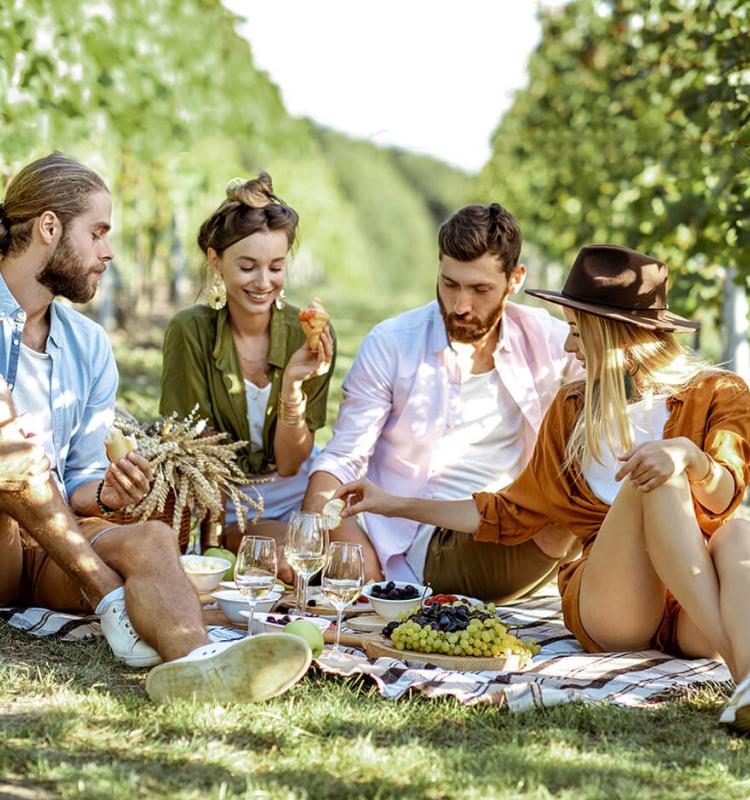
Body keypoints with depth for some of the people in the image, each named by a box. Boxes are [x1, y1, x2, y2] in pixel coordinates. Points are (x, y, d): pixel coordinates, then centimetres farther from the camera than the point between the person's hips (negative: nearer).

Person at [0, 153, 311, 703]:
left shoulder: (90, 345, 15)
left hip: (55, 551, 4)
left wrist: (104, 496, -9)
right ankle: (115, 603, -21)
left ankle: (195, 663, -60)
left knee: (151, 540, -28)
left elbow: (79, 480, 14)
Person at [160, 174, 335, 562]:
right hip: (220, 500, -3)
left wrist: (292, 385, -21)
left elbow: (289, 464, -5)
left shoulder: (309, 335, -6)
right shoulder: (190, 331, -11)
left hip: (293, 495, 3)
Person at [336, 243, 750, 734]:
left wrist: (687, 454, -34)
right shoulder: (573, 409, 19)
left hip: (695, 619, -1)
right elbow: (510, 516, 27)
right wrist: (398, 506, 27)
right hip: (607, 600, 1)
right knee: (652, 481, -29)